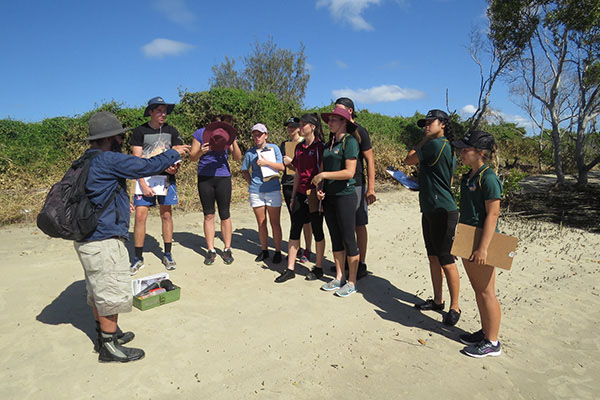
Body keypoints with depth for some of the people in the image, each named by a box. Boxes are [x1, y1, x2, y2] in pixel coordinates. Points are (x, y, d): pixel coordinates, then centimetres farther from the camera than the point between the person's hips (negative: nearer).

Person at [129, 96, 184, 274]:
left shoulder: (171, 131, 8)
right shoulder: (140, 131, 0)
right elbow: (137, 160, -4)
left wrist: (174, 168, -15)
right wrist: (143, 184, -12)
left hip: (166, 178, 2)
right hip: (145, 178, -2)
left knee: (166, 215, 4)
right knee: (140, 216, -5)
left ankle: (167, 254, 16)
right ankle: (138, 257, 7)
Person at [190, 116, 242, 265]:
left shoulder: (228, 134, 1)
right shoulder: (200, 133, -2)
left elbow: (238, 157, -4)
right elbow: (192, 157, -2)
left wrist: (234, 143, -21)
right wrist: (201, 152, -23)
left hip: (223, 178, 0)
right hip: (204, 178, 0)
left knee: (225, 215, 2)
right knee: (208, 215, 6)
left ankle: (227, 250, 14)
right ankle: (211, 251, 14)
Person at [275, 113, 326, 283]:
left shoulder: (320, 146, -8)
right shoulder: (299, 147, 12)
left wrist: (319, 193, -16)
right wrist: (293, 197, 14)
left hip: (315, 195, -6)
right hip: (300, 194, 6)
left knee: (317, 231, 5)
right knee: (294, 230, 6)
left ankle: (318, 268, 20)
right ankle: (290, 269, 14)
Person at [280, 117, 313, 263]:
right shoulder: (284, 144, 16)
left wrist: (291, 161, -11)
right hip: (287, 184, 5)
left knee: (305, 219, -2)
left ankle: (307, 250, 7)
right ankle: (296, 248, 20)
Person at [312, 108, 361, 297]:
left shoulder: (350, 141, -9)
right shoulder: (329, 143, 13)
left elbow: (349, 172, -19)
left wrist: (323, 175, -15)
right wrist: (319, 188, 2)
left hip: (345, 195, -8)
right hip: (329, 196, 8)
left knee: (348, 238, 1)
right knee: (335, 238, 13)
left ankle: (352, 282, 13)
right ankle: (339, 278, 25)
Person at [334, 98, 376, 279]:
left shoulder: (359, 131, -6)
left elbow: (370, 160, -9)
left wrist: (371, 188, -16)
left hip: (356, 184, -6)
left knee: (359, 225, 2)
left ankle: (361, 264, 11)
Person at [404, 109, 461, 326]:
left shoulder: (435, 144, -15)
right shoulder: (448, 148, 17)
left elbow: (408, 160, -4)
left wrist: (424, 140, 3)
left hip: (442, 212, -10)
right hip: (430, 211, 10)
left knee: (446, 261, -1)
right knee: (433, 258, 17)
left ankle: (454, 307, 12)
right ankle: (437, 300, 30)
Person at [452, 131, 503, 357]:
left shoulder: (488, 178, -16)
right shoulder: (468, 177, 11)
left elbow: (492, 214, -20)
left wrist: (483, 248, -23)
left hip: (481, 244, -9)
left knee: (486, 292, 2)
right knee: (478, 290, 18)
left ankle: (492, 343, 16)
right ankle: (485, 332, 33)